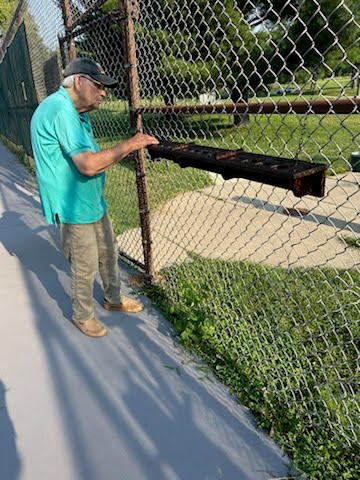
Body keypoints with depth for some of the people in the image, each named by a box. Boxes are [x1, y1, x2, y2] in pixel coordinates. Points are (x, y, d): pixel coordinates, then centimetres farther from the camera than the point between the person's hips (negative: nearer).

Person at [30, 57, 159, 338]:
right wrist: (127, 145, -22)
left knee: (109, 254, 21)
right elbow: (88, 165, -31)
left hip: (94, 201, 10)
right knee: (86, 268, 6)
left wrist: (124, 151, 1)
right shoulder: (60, 109, -22)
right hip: (74, 208, -10)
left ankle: (113, 299, 42)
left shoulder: (76, 112, 12)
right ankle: (83, 315, 30)